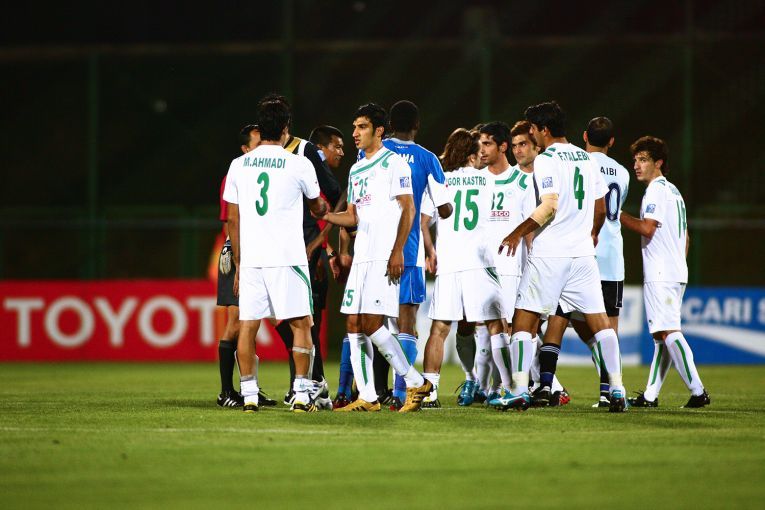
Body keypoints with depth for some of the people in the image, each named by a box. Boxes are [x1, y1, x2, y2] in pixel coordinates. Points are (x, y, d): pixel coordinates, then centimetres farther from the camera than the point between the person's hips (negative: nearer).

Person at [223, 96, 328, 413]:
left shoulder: (238, 166, 7)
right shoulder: (299, 165, -3)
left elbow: (233, 220, 10)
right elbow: (318, 208, 15)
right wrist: (323, 209, 40)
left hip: (250, 259, 3)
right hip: (287, 258, -3)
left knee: (248, 326, 6)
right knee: (300, 325, 3)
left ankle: (249, 395, 3)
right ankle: (301, 395, -2)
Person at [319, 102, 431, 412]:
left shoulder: (393, 163, -4)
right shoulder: (356, 170, 20)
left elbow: (408, 210, -9)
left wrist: (397, 252, -17)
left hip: (385, 256, -8)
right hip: (362, 256, 8)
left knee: (371, 324, -14)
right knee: (354, 325, 2)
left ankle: (415, 382, -3)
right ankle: (367, 397, 3)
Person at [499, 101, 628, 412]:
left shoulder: (546, 159, -8)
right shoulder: (586, 159, 13)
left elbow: (549, 206, -18)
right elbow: (599, 205, 20)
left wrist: (518, 233, -9)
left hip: (549, 253, -6)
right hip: (583, 252, 6)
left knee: (524, 320, 1)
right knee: (599, 321, 6)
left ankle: (519, 390, -6)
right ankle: (617, 390, 1)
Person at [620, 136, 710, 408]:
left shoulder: (656, 189, -9)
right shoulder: (674, 191, 21)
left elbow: (647, 228, -20)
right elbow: (686, 237, 25)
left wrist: (619, 215, -9)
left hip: (660, 274, -10)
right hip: (676, 273, 10)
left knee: (668, 332, -13)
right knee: (661, 335, 9)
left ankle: (697, 391, -20)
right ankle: (650, 396, 11)